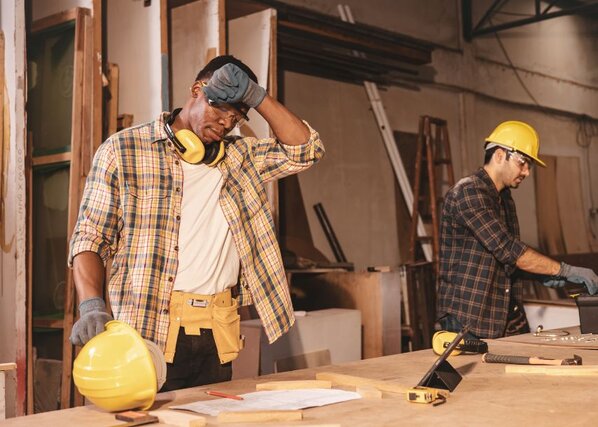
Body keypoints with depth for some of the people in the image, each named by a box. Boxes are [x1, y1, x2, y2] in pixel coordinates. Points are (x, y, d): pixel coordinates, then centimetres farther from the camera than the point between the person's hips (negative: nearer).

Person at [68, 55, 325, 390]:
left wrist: (255, 95, -3)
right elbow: (90, 238, -1)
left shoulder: (240, 156, 13)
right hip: (149, 329, -4)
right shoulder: (122, 151, 2)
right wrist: (92, 305, -17)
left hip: (219, 332, 4)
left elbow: (305, 150, 2)